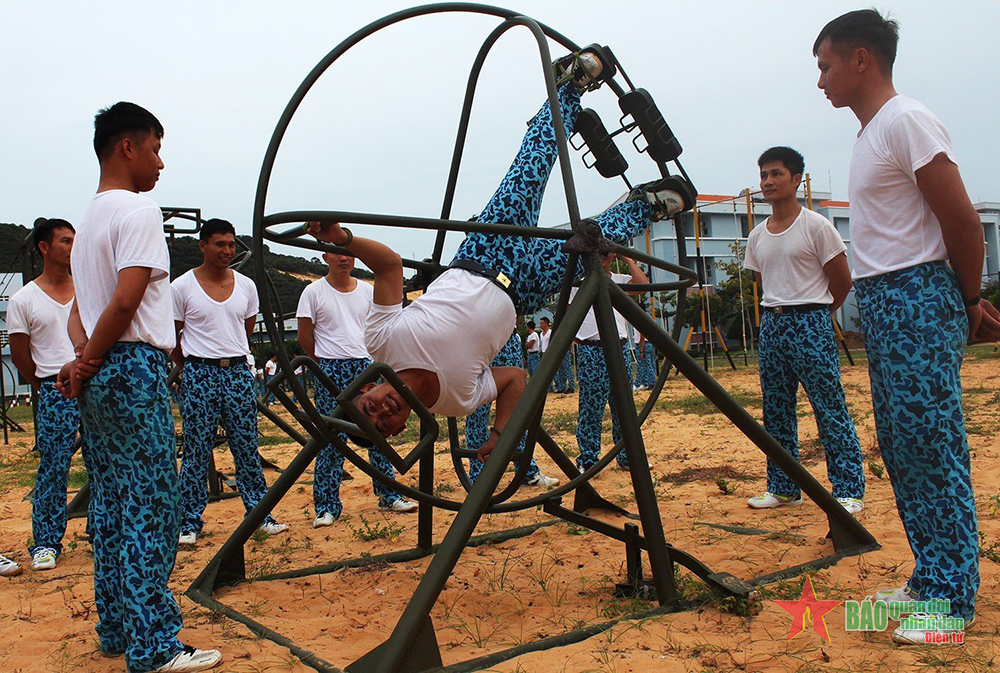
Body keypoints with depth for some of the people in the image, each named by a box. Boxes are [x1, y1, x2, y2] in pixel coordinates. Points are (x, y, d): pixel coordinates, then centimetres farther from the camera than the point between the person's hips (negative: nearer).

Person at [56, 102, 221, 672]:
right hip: (135, 369, -9)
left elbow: (81, 308, 17)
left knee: (112, 506, 13)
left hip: (100, 378, 10)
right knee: (152, 507, -7)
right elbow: (127, 301, -18)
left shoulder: (89, 218, 21)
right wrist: (89, 361, -8)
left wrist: (83, 357, 3)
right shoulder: (139, 210, -9)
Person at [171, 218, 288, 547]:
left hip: (239, 374, 3)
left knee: (248, 449, 7)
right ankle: (189, 524, 12)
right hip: (199, 375, -3)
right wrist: (192, 370, 9)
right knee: (196, 452, 2)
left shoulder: (246, 286, 8)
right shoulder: (182, 287, -2)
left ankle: (261, 516, 15)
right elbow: (172, 338, 5)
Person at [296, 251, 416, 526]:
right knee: (332, 439, -2)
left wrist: (371, 364, 13)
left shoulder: (367, 291, 9)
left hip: (365, 367, 4)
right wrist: (326, 365, 8)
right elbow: (305, 337, 2)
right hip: (330, 371, -4)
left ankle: (389, 496, 17)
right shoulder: (314, 292, -2)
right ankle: (326, 507, 8)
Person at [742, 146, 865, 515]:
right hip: (771, 325, 6)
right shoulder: (757, 236, 11)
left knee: (831, 411, -5)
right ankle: (783, 488, 19)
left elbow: (842, 281, -1)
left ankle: (849, 490, 4)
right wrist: (779, 312, 14)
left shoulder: (816, 226, -5)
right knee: (775, 412, 9)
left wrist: (812, 314, 7)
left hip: (811, 324, -6)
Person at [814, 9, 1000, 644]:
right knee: (902, 447, 12)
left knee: (933, 445, -6)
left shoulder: (906, 120, -12)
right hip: (882, 305, 10)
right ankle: (931, 578, 23)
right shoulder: (872, 132, 18)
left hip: (918, 299, -10)